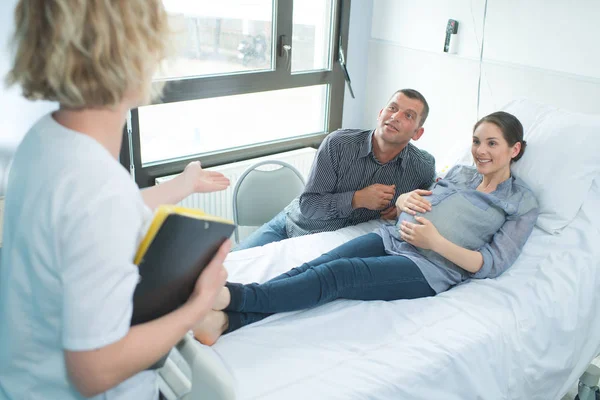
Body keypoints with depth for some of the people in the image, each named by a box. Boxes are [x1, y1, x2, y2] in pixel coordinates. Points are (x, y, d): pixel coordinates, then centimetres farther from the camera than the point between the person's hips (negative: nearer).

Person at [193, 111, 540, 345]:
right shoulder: (460, 173, 25)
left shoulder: (524, 204, 9)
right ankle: (223, 318, -38)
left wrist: (436, 242, -13)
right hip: (392, 238, 6)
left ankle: (228, 296, -41)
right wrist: (407, 199, 2)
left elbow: (492, 264, -1)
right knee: (312, 267, -23)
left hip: (429, 268, -5)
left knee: (336, 274, -30)